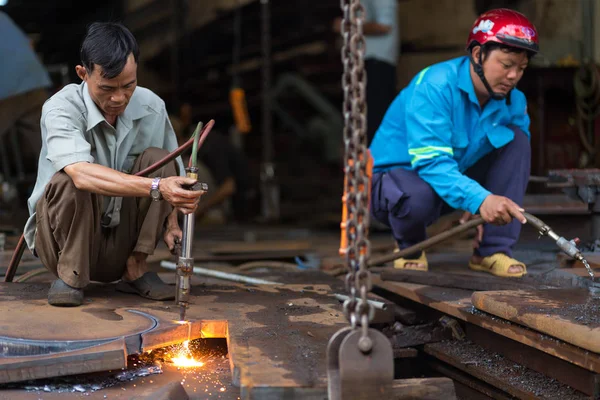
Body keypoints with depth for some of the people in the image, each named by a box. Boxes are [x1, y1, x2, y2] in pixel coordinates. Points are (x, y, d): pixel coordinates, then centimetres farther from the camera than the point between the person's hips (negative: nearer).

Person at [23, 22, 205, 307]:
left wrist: (170, 221, -9)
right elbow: (82, 174, -42)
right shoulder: (61, 109, -23)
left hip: (122, 238, 4)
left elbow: (170, 172, 8)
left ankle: (135, 268, -10)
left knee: (157, 159, -16)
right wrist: (156, 188, -51)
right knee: (69, 179, -33)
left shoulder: (152, 107, -7)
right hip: (64, 237, -4)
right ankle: (69, 275, -13)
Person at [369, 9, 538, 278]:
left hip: (457, 178, 6)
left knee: (517, 138, -12)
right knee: (419, 196, -42)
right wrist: (480, 199, -50)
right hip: (394, 176, -6)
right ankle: (409, 247, -2)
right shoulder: (434, 86, -27)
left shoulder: (513, 101, -7)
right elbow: (431, 161, -36)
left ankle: (493, 251, -11)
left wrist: (490, 208, -24)